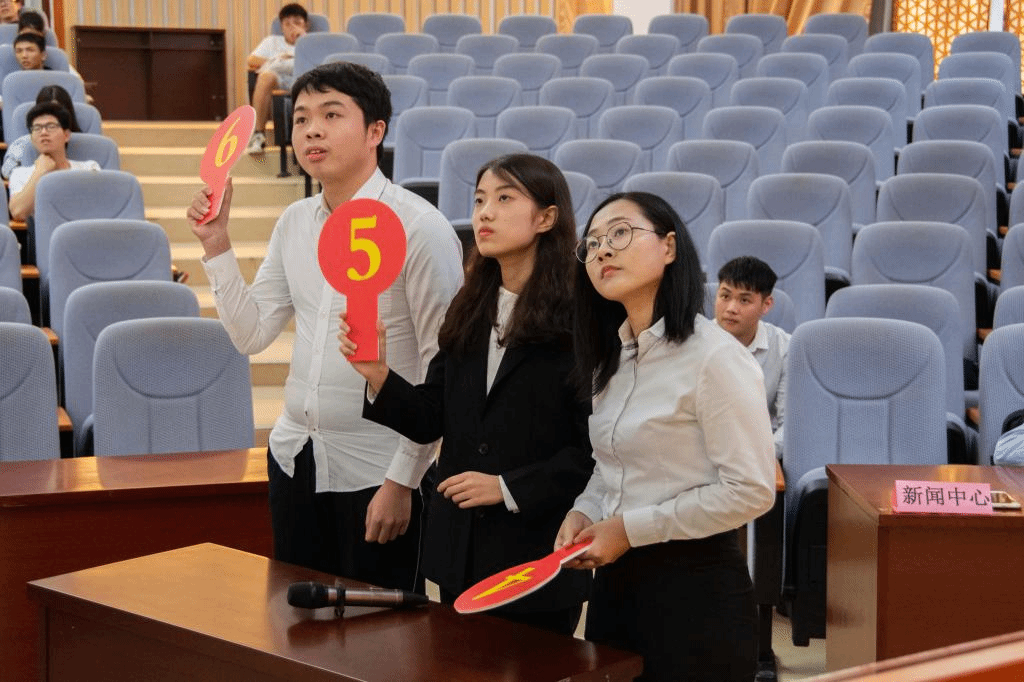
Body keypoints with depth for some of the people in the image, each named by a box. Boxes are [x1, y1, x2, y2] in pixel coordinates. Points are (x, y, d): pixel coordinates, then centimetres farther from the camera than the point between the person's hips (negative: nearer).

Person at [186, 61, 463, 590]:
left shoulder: (419, 227, -14)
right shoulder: (295, 223, 7)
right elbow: (251, 334, 8)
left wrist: (402, 478, -16)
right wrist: (216, 244, -1)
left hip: (376, 468, -6)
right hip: (294, 455, 6)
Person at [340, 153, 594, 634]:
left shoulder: (578, 319, -13)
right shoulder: (468, 311, 8)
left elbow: (596, 447, -16)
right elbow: (430, 418, 7)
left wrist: (509, 487, -17)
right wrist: (378, 375, -9)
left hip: (538, 554, -6)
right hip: (460, 550, 6)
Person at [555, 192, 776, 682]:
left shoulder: (715, 356, -16)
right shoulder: (610, 358, 9)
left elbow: (751, 490, -19)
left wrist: (632, 528, -16)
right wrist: (584, 511, -1)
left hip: (694, 586, -7)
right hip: (615, 580, 7)